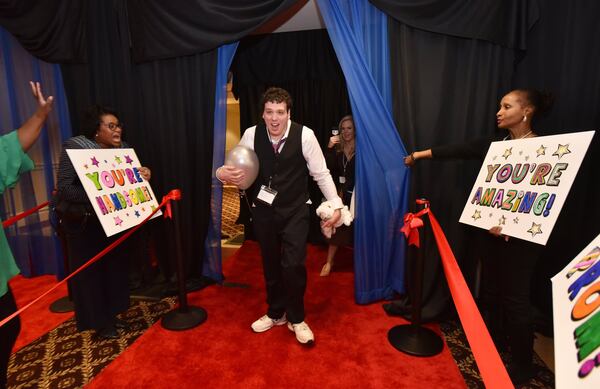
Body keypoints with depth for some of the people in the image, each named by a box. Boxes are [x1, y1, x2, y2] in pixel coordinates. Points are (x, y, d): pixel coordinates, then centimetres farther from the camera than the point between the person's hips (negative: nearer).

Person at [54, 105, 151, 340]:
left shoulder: (122, 149, 0)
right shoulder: (75, 148, -16)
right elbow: (63, 188, -22)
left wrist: (143, 175, -16)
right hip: (83, 223, -5)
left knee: (115, 265, 12)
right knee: (89, 271, 6)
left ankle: (111, 316, 31)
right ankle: (97, 323, 23)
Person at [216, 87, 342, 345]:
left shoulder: (305, 135, -16)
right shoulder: (251, 135, -9)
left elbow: (321, 173, -8)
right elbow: (234, 168, 0)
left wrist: (336, 205, -12)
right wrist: (221, 173, -23)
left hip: (295, 210, -2)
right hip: (263, 209, 3)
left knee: (293, 264, -8)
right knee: (270, 263, 15)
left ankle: (296, 319, 21)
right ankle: (276, 313, 39)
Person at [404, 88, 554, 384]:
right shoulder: (497, 143, 7)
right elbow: (460, 150, 3)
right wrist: (423, 153, 0)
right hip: (494, 228, 6)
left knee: (515, 296, 2)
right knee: (490, 287, 17)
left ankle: (523, 364, 23)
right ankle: (493, 342, 40)